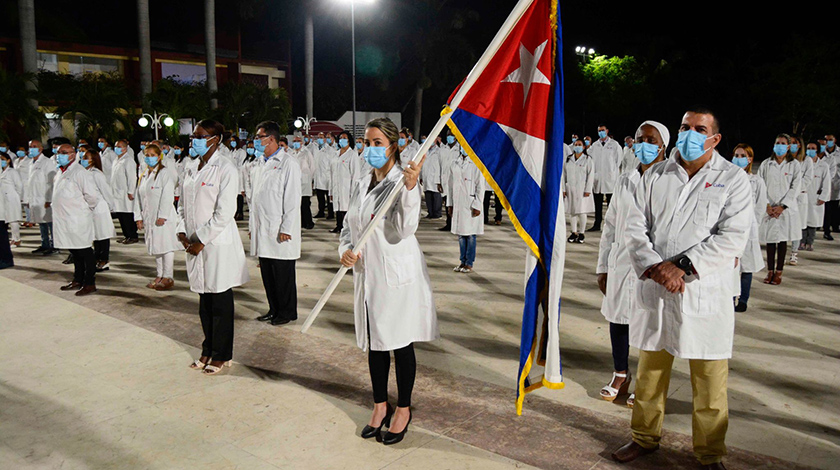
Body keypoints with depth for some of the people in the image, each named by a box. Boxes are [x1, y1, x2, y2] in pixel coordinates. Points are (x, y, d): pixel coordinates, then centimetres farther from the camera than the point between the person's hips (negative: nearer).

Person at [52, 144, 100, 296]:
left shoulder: (79, 172, -13)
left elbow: (91, 194, -17)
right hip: (65, 219, 9)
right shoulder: (60, 173, 16)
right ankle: (78, 280, 26)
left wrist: (87, 209, -5)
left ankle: (90, 283, 4)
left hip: (78, 220, -9)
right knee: (75, 252, 16)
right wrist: (57, 209, 18)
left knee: (85, 252, -2)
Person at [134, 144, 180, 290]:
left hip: (164, 218, -7)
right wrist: (138, 217, 9)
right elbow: (138, 197, 16)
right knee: (155, 246, 13)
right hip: (149, 218, 7)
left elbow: (167, 196, -14)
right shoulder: (144, 176, 15)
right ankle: (160, 275, 22)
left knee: (166, 245, -4)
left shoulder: (166, 173, -7)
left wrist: (162, 216, -19)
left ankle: (168, 277, 3)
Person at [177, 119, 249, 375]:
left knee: (221, 301, 3)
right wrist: (182, 233, 1)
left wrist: (202, 240, -14)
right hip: (195, 243, 7)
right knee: (204, 300, 14)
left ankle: (221, 355, 15)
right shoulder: (191, 170, 12)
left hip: (218, 244, -6)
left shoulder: (225, 169, -10)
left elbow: (225, 212, -15)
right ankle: (208, 350, 27)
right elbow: (183, 204, 17)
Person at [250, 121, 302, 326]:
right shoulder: (263, 164, 16)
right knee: (267, 273, 13)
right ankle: (274, 309, 25)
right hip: (263, 230, 8)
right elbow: (256, 197, 19)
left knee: (283, 274, 1)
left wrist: (286, 229, -16)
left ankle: (287, 312, 14)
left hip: (279, 231, -8)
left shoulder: (289, 163, -9)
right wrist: (254, 226, 14)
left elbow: (292, 199, -13)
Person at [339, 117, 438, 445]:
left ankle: (403, 409, 23)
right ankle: (380, 405, 32)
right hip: (366, 274, 7)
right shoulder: (361, 185, 10)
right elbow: (349, 227, 16)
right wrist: (345, 249, -5)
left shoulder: (402, 181, -11)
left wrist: (410, 188, -36)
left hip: (397, 274, -6)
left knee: (400, 343, 6)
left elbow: (405, 229, -24)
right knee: (374, 342, 15)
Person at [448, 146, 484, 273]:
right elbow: (451, 185, 15)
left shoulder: (476, 165, -4)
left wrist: (477, 206, -11)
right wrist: (449, 204, 11)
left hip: (470, 205, -5)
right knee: (460, 234, 9)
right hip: (457, 204, 5)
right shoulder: (454, 165, 12)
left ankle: (469, 263, 7)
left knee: (470, 234, -1)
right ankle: (463, 261, 19)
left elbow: (480, 187, -6)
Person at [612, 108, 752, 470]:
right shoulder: (655, 176, 8)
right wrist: (654, 266, -14)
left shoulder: (733, 179, 1)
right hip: (655, 290, 3)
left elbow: (732, 237, -10)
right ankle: (646, 437, 34)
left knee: (710, 382, 5)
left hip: (705, 293, -2)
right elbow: (635, 227, 2)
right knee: (649, 372, 15)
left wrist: (683, 267, -19)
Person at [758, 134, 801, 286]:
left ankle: (779, 272, 13)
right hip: (769, 208, 1)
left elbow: (794, 188, -3)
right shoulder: (766, 164, 4)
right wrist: (767, 206, -9)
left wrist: (782, 206, -12)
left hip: (786, 208, -1)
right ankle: (770, 271, 14)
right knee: (770, 240, 4)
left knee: (783, 240, 4)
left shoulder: (794, 165, 2)